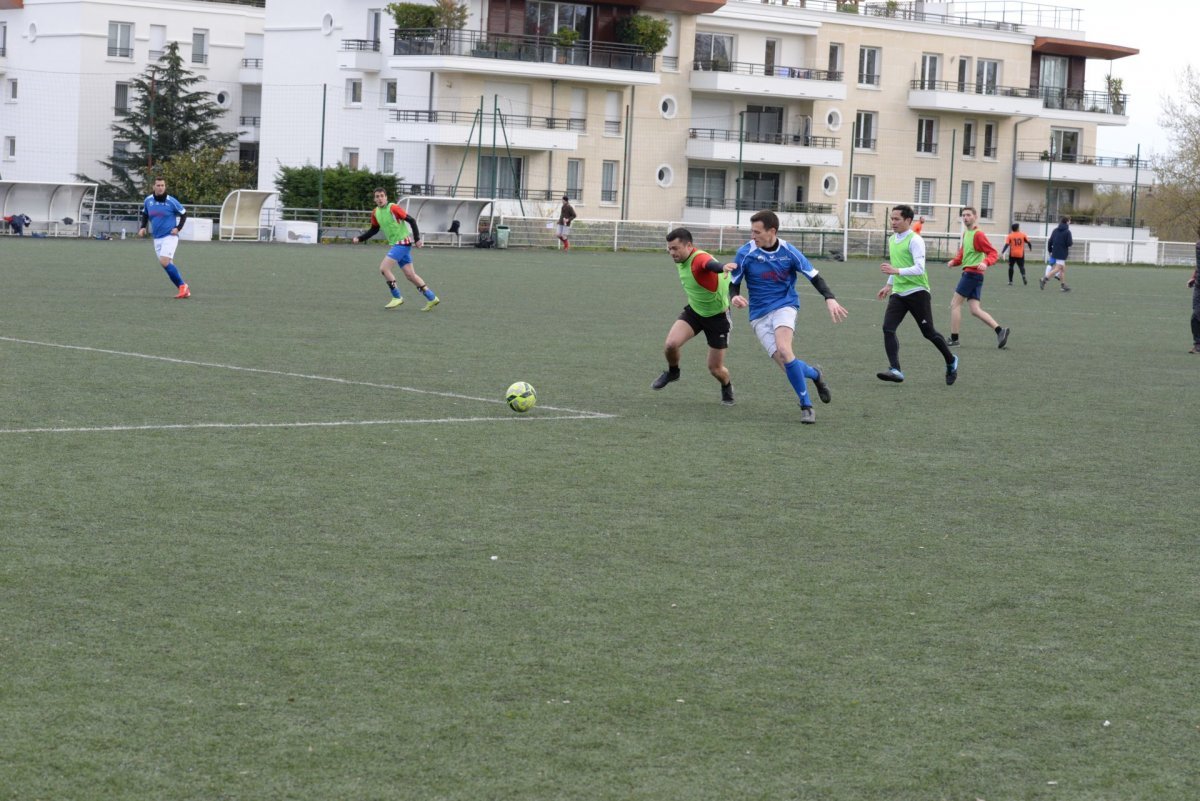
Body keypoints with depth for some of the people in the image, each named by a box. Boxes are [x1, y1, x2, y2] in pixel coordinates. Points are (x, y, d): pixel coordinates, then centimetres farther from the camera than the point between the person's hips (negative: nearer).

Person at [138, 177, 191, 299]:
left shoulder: (171, 201, -10)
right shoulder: (148, 201, 3)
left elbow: (184, 213, 1)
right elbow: (145, 214, 22)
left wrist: (178, 228, -9)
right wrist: (143, 227, 7)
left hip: (170, 236, -6)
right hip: (157, 238, 6)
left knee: (164, 262, -22)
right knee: (169, 266, 4)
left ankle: (182, 285, -11)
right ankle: (184, 290, 11)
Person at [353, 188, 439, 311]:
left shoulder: (393, 208, -14)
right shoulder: (376, 213, 8)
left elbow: (411, 220, -13)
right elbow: (374, 230, 22)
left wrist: (417, 239, -16)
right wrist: (359, 238, 10)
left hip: (403, 242, -8)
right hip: (395, 244, 8)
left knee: (384, 268, -14)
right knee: (410, 275, 7)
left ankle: (397, 297, -5)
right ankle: (432, 298, 13)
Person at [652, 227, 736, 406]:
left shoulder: (699, 259, -33)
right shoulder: (681, 260, -6)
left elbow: (710, 264, -60)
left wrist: (723, 268, -81)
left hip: (717, 316, -6)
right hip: (694, 310, 6)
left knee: (715, 369, 0)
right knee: (671, 344, -19)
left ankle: (727, 387, 36)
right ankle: (672, 372, 14)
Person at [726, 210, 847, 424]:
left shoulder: (788, 251, -7)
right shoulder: (745, 253, -7)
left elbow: (814, 276, -1)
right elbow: (734, 283, 1)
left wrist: (830, 299, -17)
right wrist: (735, 297, -23)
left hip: (784, 305, -2)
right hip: (759, 314, 2)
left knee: (783, 350, -30)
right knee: (786, 365, -13)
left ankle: (806, 405, -17)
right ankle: (814, 373, 22)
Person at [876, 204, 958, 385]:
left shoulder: (915, 240, -13)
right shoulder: (892, 240, 12)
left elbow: (919, 268, -23)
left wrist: (896, 271, -33)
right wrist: (889, 285, 29)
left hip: (917, 292, -7)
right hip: (898, 294, 7)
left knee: (928, 332, 3)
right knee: (888, 328, -13)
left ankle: (951, 361, 26)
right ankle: (895, 370, -18)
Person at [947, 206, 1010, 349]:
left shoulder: (978, 234, -11)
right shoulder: (965, 234, 16)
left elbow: (993, 253, -15)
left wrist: (986, 262, -34)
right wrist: (954, 261, 7)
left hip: (972, 273, -9)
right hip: (969, 274, 9)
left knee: (955, 304, -3)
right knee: (975, 309, 4)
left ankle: (954, 339, 2)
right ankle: (1000, 330, 0)